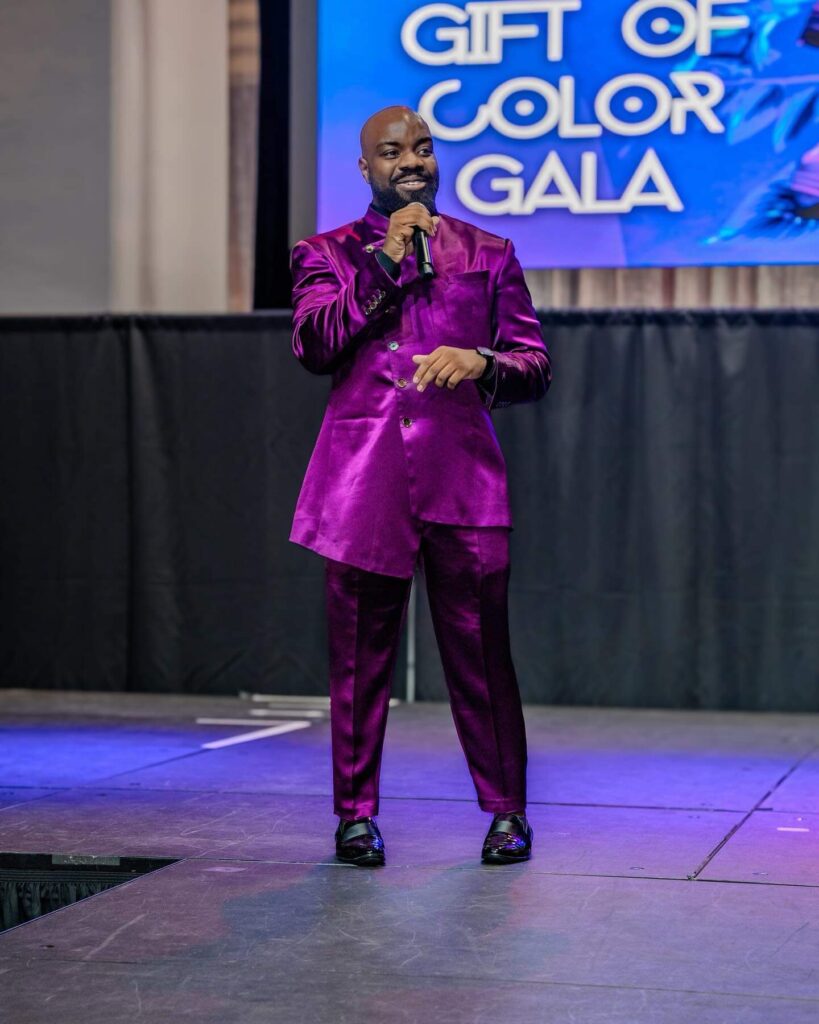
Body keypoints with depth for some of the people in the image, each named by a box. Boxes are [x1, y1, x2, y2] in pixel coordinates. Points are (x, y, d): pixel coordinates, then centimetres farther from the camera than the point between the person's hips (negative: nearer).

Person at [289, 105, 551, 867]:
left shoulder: (488, 254, 15)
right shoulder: (326, 255, 12)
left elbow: (536, 365, 11)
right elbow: (313, 345, -5)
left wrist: (480, 363, -11)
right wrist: (384, 263, -8)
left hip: (461, 476, 0)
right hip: (363, 480, 0)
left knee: (480, 648, -1)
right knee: (359, 653, 3)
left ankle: (506, 810, 10)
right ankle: (356, 812, 14)